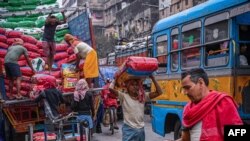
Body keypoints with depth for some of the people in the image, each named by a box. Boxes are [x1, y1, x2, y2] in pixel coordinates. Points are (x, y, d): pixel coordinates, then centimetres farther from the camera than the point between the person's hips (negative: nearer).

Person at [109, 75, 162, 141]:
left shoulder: (143, 96, 5)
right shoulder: (124, 96, -8)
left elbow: (159, 92, 3)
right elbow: (110, 88, -22)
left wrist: (153, 78, -1)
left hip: (141, 130, 5)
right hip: (129, 130, -5)